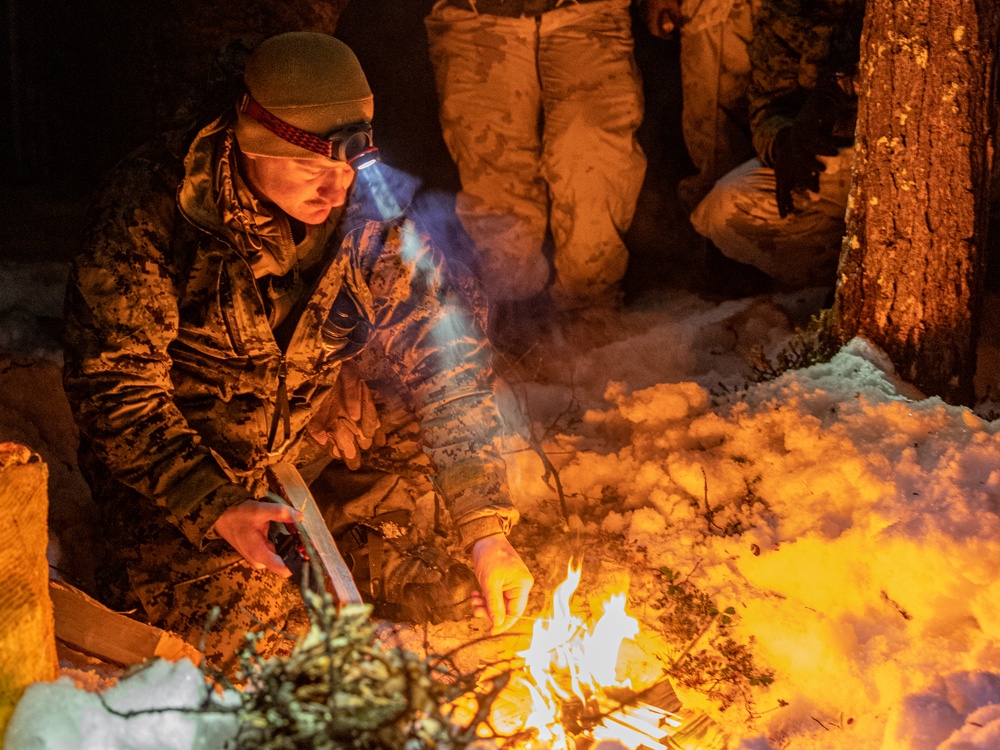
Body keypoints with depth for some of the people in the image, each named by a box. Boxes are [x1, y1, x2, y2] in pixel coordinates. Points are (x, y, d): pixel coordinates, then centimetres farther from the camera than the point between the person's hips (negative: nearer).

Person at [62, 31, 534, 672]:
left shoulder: (374, 209, -16)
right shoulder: (153, 205, -26)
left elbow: (447, 362, -13)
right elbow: (114, 387, -24)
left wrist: (487, 530, -20)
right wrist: (217, 509, -36)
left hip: (313, 429, 5)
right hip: (178, 451, -4)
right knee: (251, 628, -20)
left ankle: (374, 548, 12)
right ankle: (134, 572, 13)